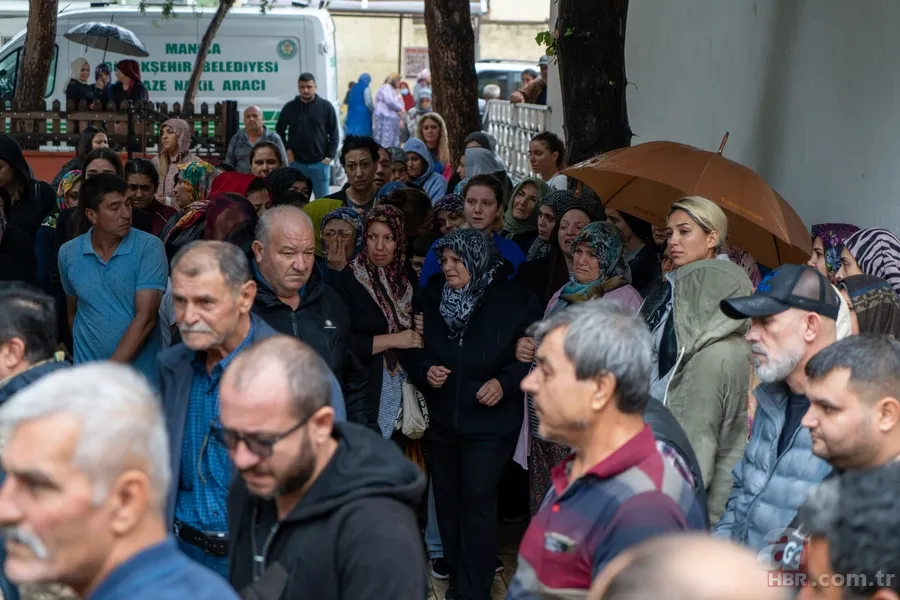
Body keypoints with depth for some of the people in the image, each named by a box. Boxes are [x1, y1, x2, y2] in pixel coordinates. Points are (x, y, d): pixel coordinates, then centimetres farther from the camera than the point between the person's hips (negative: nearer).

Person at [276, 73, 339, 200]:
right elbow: (279, 131, 13)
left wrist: (330, 156, -5)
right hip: (297, 163, 1)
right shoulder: (289, 107, 2)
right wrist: (286, 149, 1)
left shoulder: (326, 107, 0)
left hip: (320, 163, -1)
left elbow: (334, 133, 2)